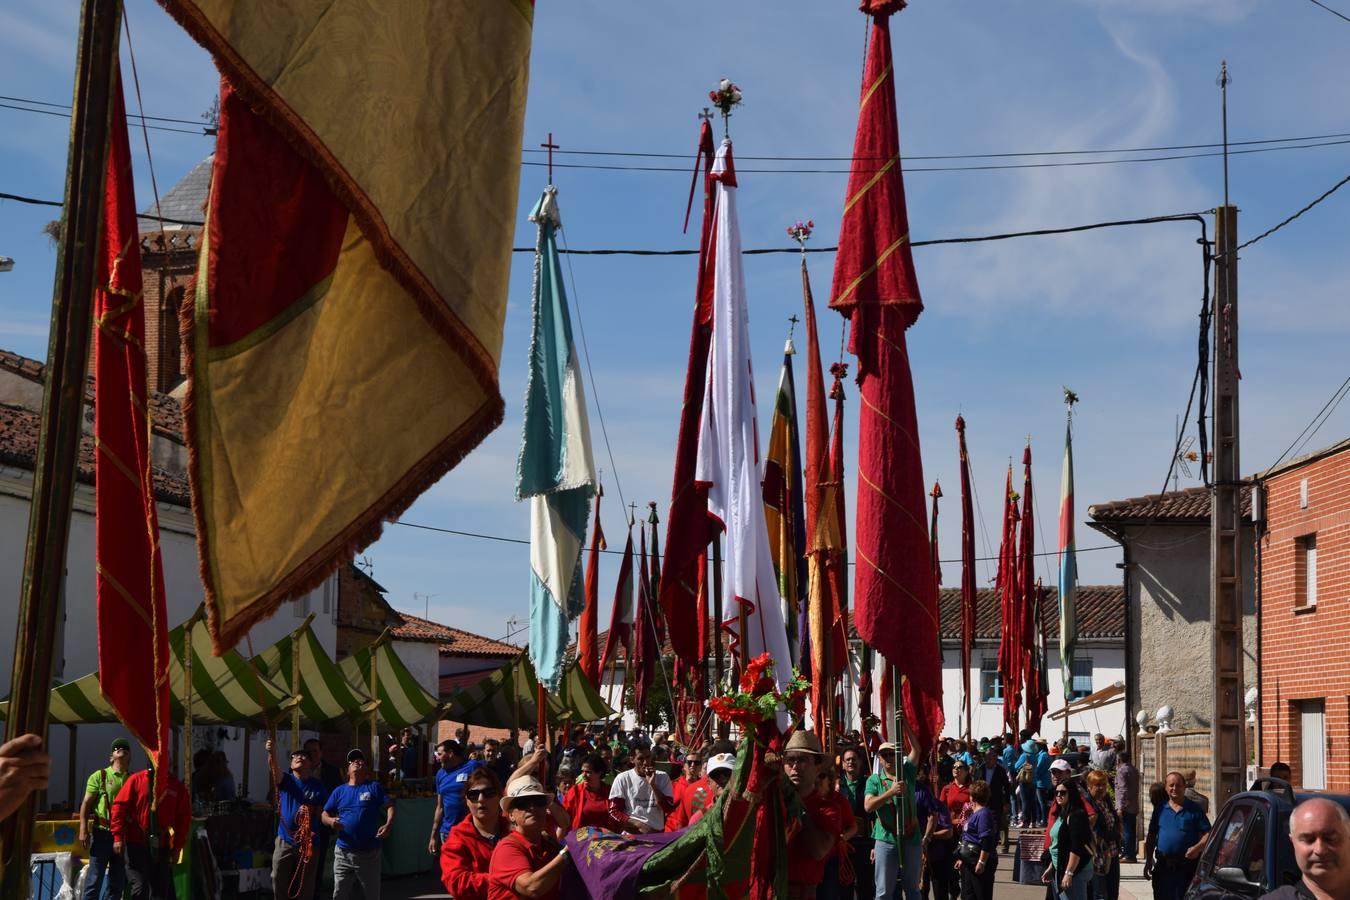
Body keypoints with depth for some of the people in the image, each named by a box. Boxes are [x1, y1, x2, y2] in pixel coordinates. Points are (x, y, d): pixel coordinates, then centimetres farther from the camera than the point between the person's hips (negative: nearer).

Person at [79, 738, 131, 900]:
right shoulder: (99, 776, 3)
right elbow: (86, 804, 0)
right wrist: (83, 830, -10)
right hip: (102, 833, -3)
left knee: (117, 879, 7)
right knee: (95, 877, -4)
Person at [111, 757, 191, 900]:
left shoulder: (177, 788, 5)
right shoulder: (136, 780, -2)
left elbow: (184, 819, 7)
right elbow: (119, 807, -4)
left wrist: (177, 848, 2)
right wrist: (118, 837, -11)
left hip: (162, 847, 3)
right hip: (135, 844, -3)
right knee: (140, 888, -9)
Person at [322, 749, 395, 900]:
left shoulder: (374, 787, 3)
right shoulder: (339, 791, 10)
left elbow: (389, 806, -3)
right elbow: (325, 814, 11)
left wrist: (388, 824, -21)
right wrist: (330, 821, -13)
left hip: (369, 853, -2)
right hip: (343, 852, 2)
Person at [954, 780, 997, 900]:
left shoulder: (984, 814, -17)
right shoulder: (974, 814, 15)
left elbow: (987, 841, -23)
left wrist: (982, 862, -25)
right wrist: (961, 859, 26)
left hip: (979, 863, -11)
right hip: (969, 862, 11)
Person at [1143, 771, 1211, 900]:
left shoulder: (1194, 809, 2)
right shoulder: (1160, 810, 10)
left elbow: (1208, 834, -1)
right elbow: (1151, 837, 13)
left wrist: (1197, 847, -19)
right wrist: (1148, 862, 8)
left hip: (1187, 867, -3)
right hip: (1163, 866, 3)